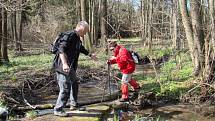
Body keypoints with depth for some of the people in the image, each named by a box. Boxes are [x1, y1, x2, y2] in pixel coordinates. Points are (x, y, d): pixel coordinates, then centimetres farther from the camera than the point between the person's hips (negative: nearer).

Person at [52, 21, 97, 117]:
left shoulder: (77, 39, 13)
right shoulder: (69, 36, -17)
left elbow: (81, 48, 33)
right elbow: (61, 49, -27)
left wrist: (90, 55, 46)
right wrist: (64, 64, -37)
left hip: (70, 67, 11)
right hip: (63, 67, -11)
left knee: (74, 83, 22)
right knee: (65, 88, -8)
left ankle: (73, 104, 38)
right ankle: (58, 110, 3)